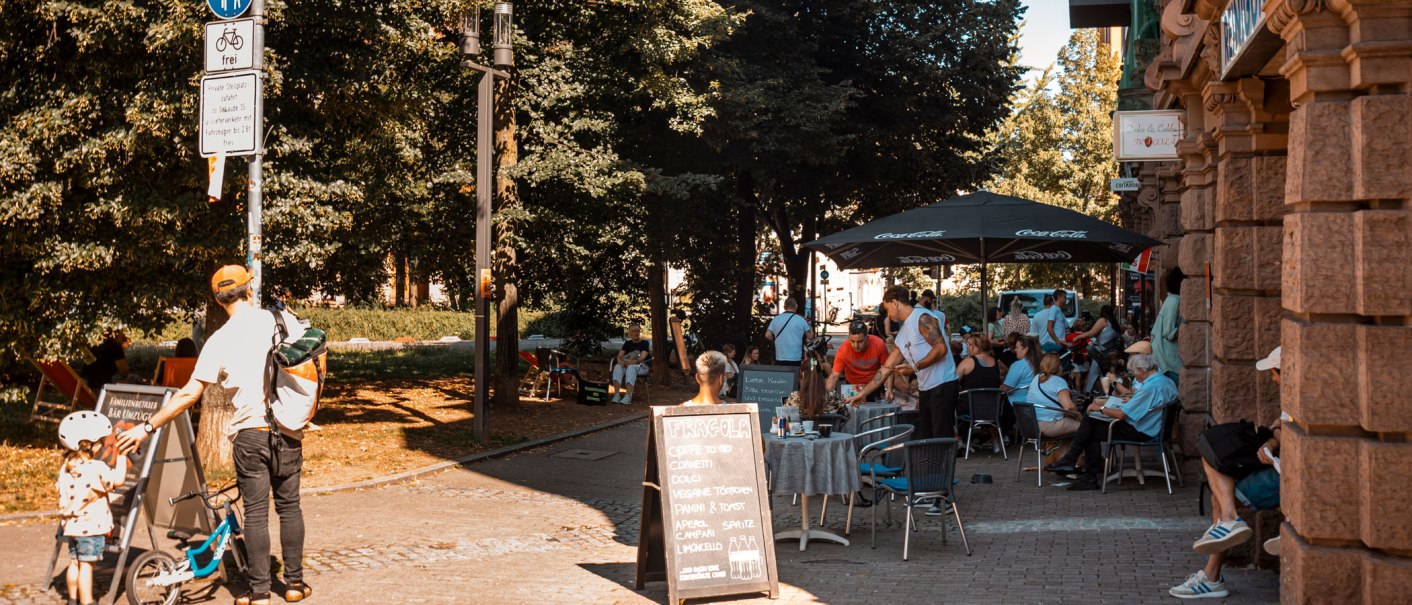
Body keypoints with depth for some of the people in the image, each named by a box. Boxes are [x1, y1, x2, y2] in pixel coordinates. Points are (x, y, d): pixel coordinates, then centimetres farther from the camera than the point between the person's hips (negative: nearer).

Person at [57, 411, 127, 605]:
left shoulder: (66, 466, 5)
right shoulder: (95, 467, -19)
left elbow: (60, 487, 13)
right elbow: (118, 480, -22)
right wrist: (122, 455, -13)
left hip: (71, 525, 7)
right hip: (91, 526, -7)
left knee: (75, 562, 16)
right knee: (86, 565, -3)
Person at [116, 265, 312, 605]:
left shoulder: (220, 341, -8)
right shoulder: (283, 320, -2)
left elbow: (189, 395, -10)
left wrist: (146, 428, -4)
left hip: (251, 433, -2)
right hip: (288, 431, 2)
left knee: (256, 513, 4)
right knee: (289, 507, 12)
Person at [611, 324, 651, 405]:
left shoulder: (645, 343, 3)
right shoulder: (627, 343, 16)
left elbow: (642, 357, -11)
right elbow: (619, 355, 5)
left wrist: (632, 362, -27)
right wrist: (621, 361, -19)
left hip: (641, 367, -4)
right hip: (626, 365, 4)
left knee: (631, 367, -39)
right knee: (618, 367, -31)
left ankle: (628, 397, -52)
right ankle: (616, 395, -43)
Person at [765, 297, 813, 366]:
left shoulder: (776, 319, 2)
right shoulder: (801, 320, -3)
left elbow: (768, 335, 2)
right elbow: (810, 336, 2)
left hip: (780, 359, 2)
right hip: (796, 359, -2)